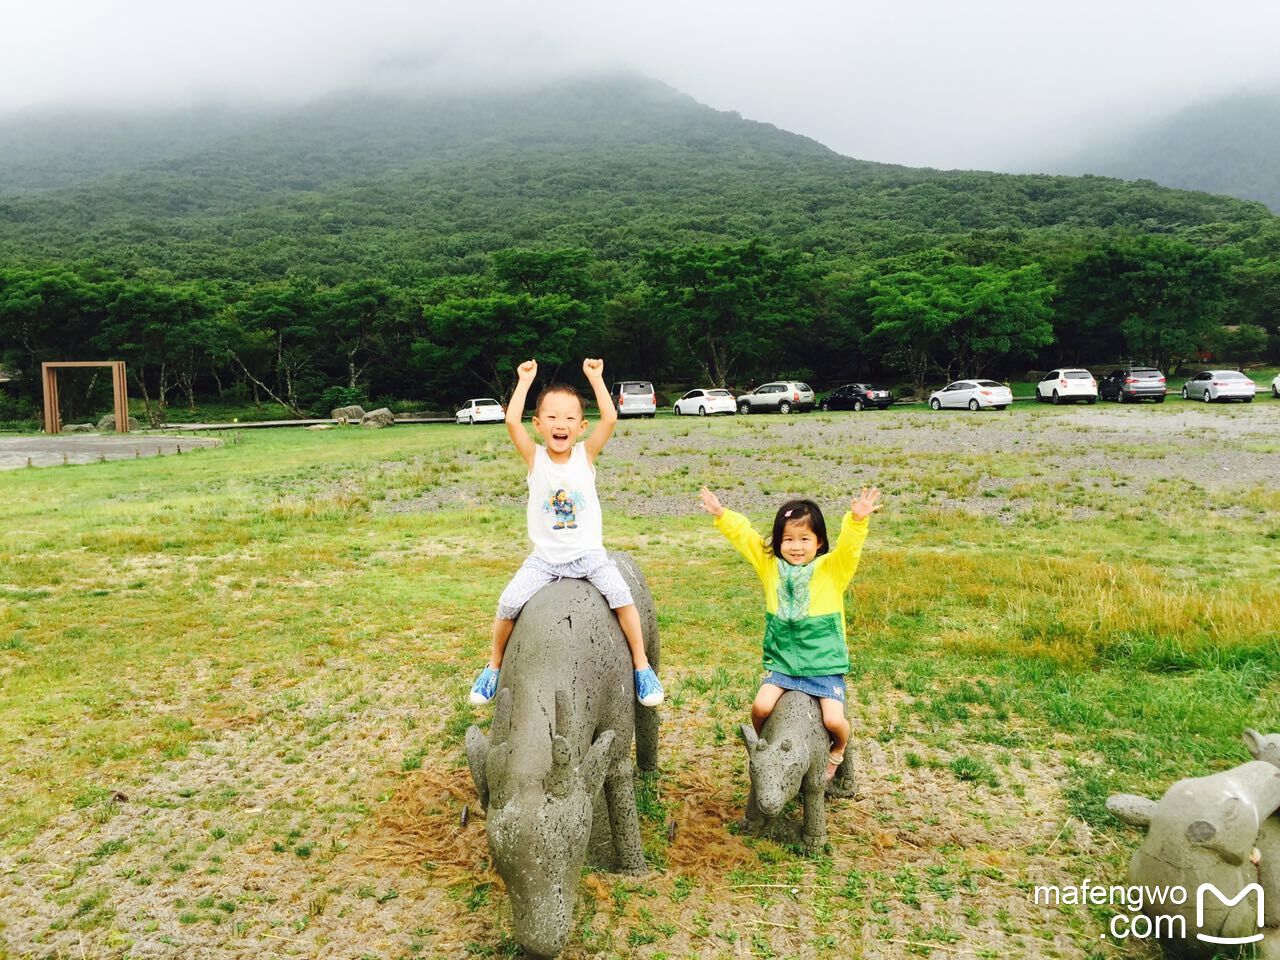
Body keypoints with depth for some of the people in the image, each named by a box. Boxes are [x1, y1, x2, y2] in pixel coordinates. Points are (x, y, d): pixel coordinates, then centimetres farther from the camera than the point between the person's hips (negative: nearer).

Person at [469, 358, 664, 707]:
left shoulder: (585, 454, -5)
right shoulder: (535, 457, -5)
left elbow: (610, 418, -19)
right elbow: (512, 422, -21)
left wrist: (595, 376, -15)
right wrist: (525, 381, -14)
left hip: (588, 553, 0)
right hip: (544, 557, 1)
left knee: (621, 595, -21)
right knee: (508, 603, -15)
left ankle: (642, 666, -4)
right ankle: (494, 666, 11)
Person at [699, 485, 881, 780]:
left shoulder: (832, 569, -5)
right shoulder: (770, 565, 2)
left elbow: (849, 546, -22)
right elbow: (744, 536, 0)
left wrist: (857, 520, -41)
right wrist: (721, 515, -13)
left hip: (825, 665, -2)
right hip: (782, 663, 2)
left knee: (834, 720, -12)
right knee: (760, 707, -15)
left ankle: (838, 751, 25)